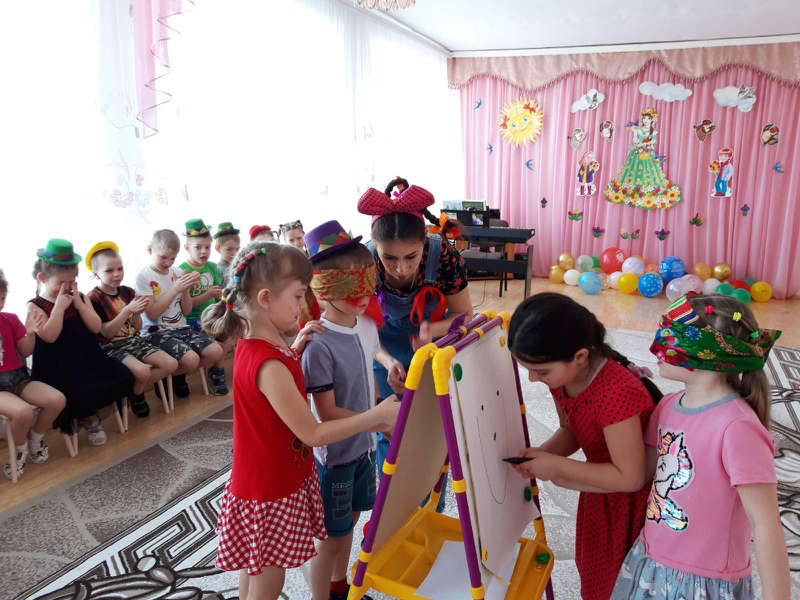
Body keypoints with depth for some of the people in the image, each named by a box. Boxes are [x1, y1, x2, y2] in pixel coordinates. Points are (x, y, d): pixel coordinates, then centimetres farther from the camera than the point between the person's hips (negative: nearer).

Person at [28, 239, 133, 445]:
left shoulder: (80, 297, 9)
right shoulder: (35, 306, -4)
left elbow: (96, 328, 0)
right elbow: (49, 336, -19)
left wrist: (79, 304, -9)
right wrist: (59, 307, -18)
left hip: (87, 356, 6)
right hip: (58, 365, -5)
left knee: (124, 377, -8)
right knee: (82, 393, -28)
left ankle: (88, 412, 10)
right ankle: (89, 419, 6)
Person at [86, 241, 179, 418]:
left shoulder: (127, 292, 6)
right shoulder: (94, 298, -11)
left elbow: (137, 328, 8)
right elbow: (106, 332, -18)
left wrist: (137, 313, -15)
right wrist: (128, 309, -28)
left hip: (134, 340, 6)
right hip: (111, 346, -6)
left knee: (171, 364, -11)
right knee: (142, 371, -33)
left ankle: (136, 388, 7)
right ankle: (137, 394, 2)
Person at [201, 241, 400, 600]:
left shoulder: (252, 344, -3)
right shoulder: (268, 365, -32)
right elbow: (313, 434, -27)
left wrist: (295, 348, -1)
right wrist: (377, 416, -21)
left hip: (258, 481, 9)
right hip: (272, 493, -9)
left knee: (253, 569, 27)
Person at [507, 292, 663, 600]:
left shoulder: (617, 393, -37)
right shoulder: (562, 375, -13)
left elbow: (630, 477, -29)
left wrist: (557, 467, -26)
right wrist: (541, 455, -17)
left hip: (633, 502, -7)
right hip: (598, 496, 7)